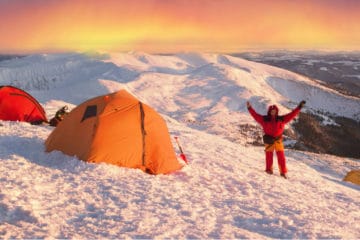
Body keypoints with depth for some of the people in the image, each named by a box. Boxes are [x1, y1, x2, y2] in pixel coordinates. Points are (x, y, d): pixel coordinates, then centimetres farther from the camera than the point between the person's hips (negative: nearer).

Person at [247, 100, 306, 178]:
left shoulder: (281, 119, 4)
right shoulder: (264, 119, 0)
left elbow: (291, 115, 5)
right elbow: (255, 115, -2)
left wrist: (299, 107, 2)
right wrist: (250, 108, -9)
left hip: (278, 140, 1)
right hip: (269, 140, -1)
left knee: (281, 156, 0)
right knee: (269, 155, 5)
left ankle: (283, 172, 5)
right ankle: (269, 169, 22)